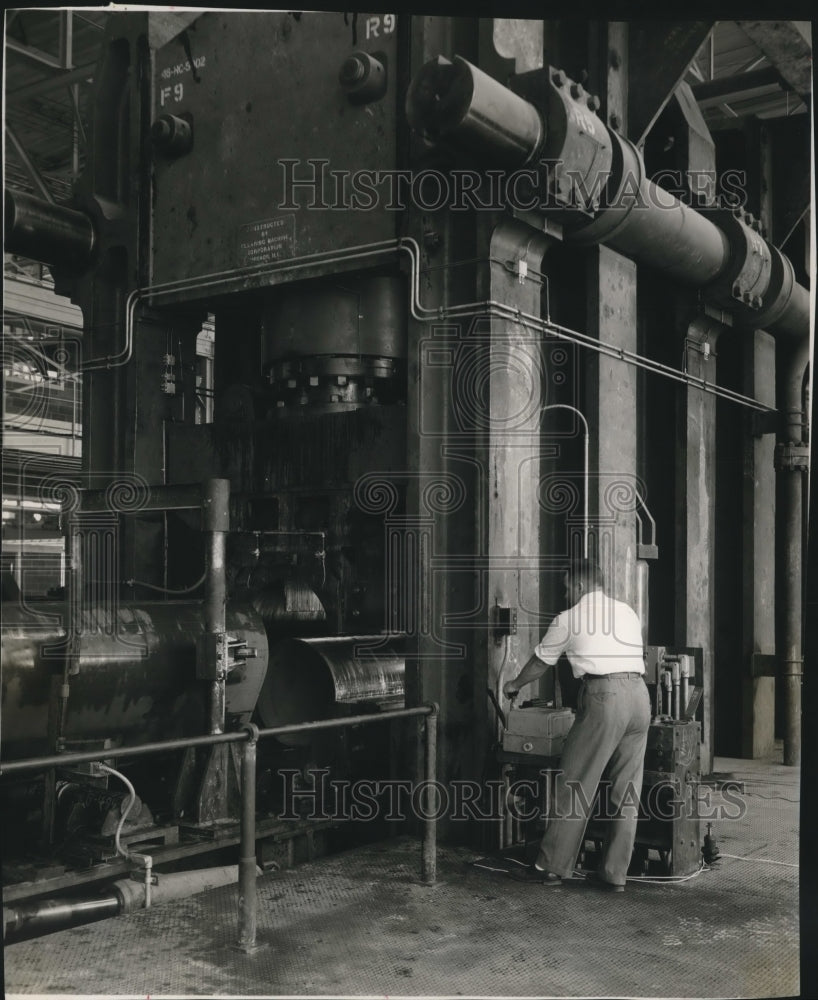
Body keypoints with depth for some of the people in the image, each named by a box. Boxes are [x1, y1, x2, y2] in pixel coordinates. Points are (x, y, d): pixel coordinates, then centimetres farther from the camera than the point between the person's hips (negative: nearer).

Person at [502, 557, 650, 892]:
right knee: (625, 792, 9)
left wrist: (514, 685, 40)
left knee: (574, 785, 1)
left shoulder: (569, 619, 7)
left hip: (603, 696, -6)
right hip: (639, 693, 6)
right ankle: (614, 874, 13)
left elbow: (540, 663, 21)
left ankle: (551, 867, 6)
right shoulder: (628, 613, 20)